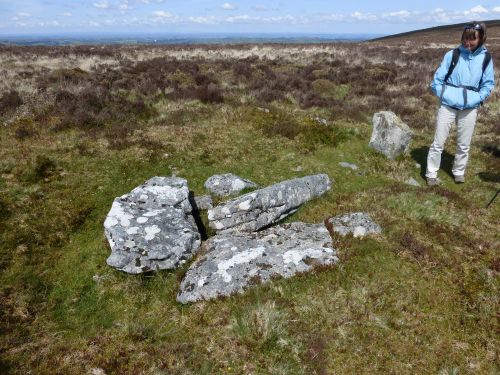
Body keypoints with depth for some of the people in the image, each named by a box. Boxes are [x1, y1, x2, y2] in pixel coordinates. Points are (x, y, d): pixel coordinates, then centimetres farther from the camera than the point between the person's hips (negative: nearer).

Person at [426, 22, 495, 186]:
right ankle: (431, 174, 12)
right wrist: (444, 96, -7)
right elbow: (437, 79, 2)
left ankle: (459, 172, 30)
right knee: (438, 143, 0)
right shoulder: (452, 55, -2)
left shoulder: (486, 58, 2)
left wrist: (476, 99, -6)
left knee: (464, 145, 11)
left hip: (470, 109, 2)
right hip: (448, 106, -2)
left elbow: (488, 84, 8)